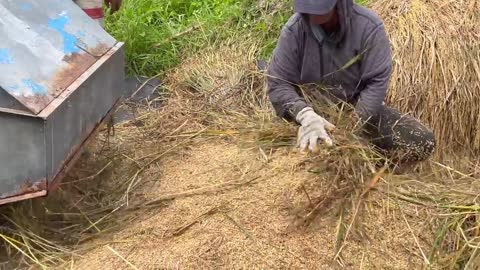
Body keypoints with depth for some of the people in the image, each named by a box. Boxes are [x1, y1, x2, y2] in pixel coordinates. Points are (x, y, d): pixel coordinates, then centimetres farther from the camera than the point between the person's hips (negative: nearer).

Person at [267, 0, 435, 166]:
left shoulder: (368, 26, -19)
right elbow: (278, 83, -18)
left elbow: (377, 82, -18)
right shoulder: (294, 30, -17)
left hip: (359, 107, 0)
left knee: (423, 143, -18)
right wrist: (305, 114, -36)